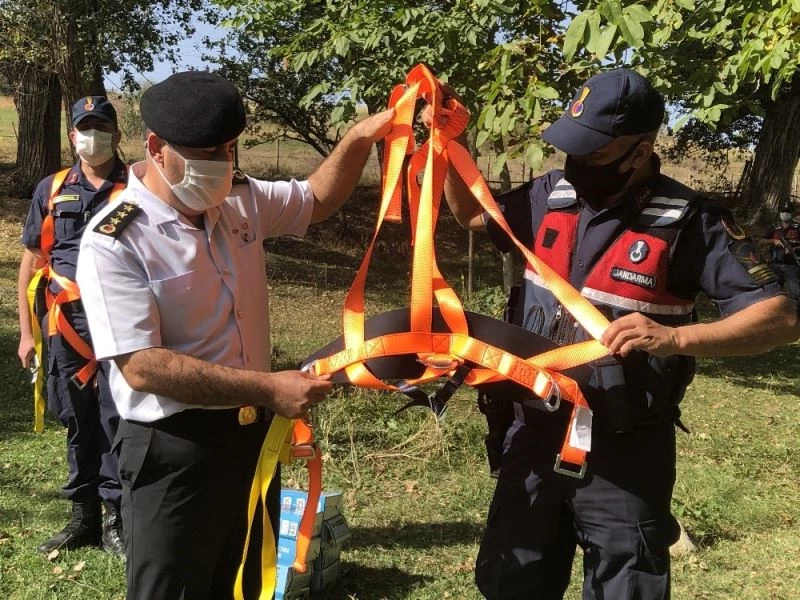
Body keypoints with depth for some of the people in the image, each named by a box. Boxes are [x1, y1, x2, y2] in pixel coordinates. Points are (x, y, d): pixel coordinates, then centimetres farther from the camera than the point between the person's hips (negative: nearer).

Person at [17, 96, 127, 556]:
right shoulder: (51, 191, 9)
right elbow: (31, 263, 11)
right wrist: (27, 332, 7)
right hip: (66, 322, 3)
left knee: (116, 420, -1)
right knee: (78, 421, 11)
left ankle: (115, 517, 12)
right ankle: (84, 517, 23)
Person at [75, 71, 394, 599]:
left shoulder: (242, 201, 2)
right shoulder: (115, 240, -19)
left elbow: (317, 200, 21)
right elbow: (142, 367, -25)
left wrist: (359, 140, 1)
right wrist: (268, 388, -27)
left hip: (253, 434, 7)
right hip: (176, 451, -6)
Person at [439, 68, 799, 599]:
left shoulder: (686, 221, -15)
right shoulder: (553, 195, -1)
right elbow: (474, 213, 18)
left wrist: (677, 338, -32)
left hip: (623, 452, -5)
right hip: (536, 433, 5)